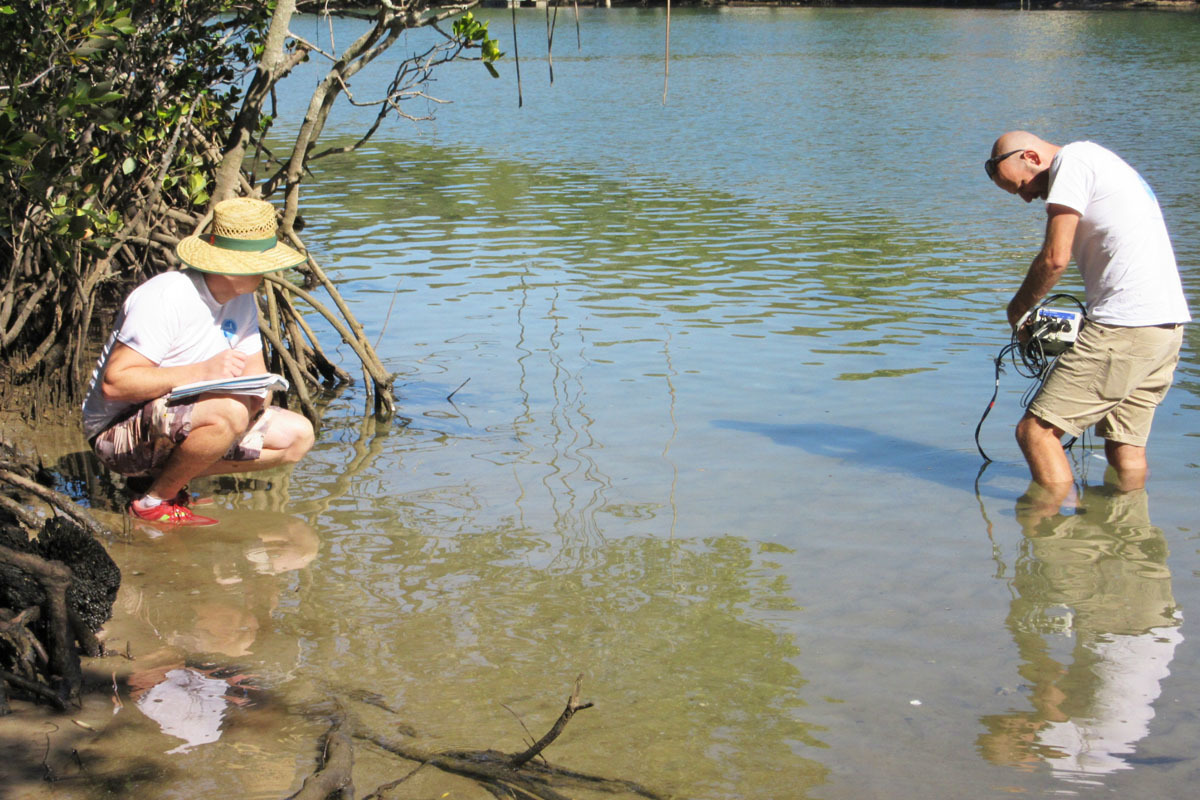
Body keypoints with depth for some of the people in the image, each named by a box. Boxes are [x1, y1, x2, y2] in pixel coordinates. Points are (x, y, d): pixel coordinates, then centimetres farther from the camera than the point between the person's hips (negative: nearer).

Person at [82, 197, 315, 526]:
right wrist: (203, 371, -34)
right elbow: (115, 382, -29)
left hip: (173, 425, 9)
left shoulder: (243, 300, 3)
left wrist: (255, 395, -19)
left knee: (297, 435, 0)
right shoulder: (166, 298, -24)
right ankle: (156, 499, -14)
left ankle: (171, 475, 2)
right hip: (117, 432, -9)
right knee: (228, 412, -35)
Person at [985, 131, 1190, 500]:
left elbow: (1055, 259, -11)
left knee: (1037, 430, -8)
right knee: (1125, 443, 16)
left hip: (1127, 324, -10)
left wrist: (1017, 310, 3)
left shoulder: (1071, 159, -5)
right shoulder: (1099, 159, 24)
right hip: (1170, 321, 10)